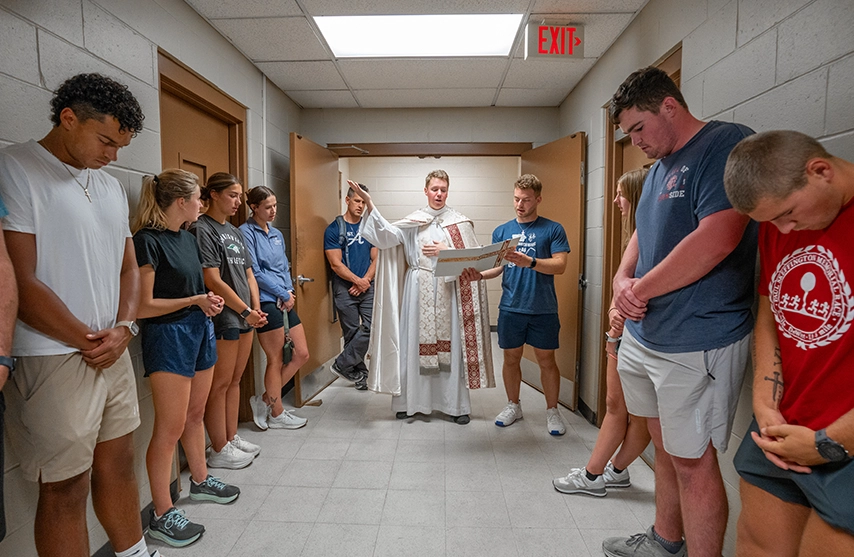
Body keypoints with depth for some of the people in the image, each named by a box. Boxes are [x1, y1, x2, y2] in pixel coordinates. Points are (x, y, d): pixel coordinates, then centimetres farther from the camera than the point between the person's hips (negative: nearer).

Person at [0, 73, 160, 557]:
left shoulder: (112, 187, 14)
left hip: (114, 352, 7)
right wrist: (90, 340, -9)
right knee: (66, 486, 4)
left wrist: (123, 328, -1)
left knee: (119, 463, 17)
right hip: (54, 358, -7)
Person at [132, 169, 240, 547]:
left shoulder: (187, 238, 10)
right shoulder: (148, 240, -15)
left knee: (195, 415, 19)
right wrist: (195, 300, -16)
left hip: (199, 331, 8)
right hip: (168, 335, -8)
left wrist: (209, 301, 2)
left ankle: (200, 481, 36)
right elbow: (143, 306, -17)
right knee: (170, 428, -2)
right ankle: (162, 516, 12)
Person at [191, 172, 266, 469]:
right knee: (220, 385, 1)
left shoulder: (234, 231, 16)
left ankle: (232, 439, 27)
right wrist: (246, 311, -13)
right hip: (222, 316, -8)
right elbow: (213, 281, -16)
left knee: (235, 381, 15)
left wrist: (257, 308, 2)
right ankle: (219, 451, 13)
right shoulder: (202, 229, -10)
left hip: (245, 317, 8)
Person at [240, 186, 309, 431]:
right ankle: (277, 414, 21)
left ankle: (266, 400, 23)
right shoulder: (247, 232, -8)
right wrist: (283, 294, -9)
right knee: (276, 360, 3)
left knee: (302, 354, 9)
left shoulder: (276, 234, 16)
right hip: (267, 303, -8)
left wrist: (290, 292, 1)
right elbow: (255, 272, -14)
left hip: (286, 301, 8)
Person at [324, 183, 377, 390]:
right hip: (345, 288, -3)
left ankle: (342, 365, 4)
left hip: (367, 286, 3)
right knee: (352, 332, 3)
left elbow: (375, 259, 8)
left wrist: (366, 281, -7)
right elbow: (336, 264, -8)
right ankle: (359, 373, 19)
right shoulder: (334, 229, -2)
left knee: (372, 326, -10)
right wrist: (358, 280, -12)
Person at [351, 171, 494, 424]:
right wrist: (369, 203, -21)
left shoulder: (459, 222, 7)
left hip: (449, 292, 0)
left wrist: (446, 252, -9)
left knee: (451, 345, 2)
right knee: (415, 344, 3)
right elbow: (387, 234, -11)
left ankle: (456, 404, 14)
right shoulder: (413, 221, 6)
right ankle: (410, 401, 18)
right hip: (419, 292, 0)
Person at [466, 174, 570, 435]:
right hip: (510, 307, 3)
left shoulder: (553, 229, 0)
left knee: (546, 360, 7)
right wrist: (480, 274, -13)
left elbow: (560, 265, -10)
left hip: (543, 308, -2)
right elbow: (497, 266, 8)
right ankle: (513, 406, 30)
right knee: (511, 357, 12)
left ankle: (552, 410, 25)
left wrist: (529, 262, -25)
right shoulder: (501, 231, 9)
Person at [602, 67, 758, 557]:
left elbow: (717, 239, -24)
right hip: (643, 336, 9)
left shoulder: (728, 144, -13)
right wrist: (623, 278, -2)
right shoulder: (660, 166, 15)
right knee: (665, 446, 22)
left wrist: (641, 290, -14)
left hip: (696, 344, -9)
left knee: (692, 460, 4)